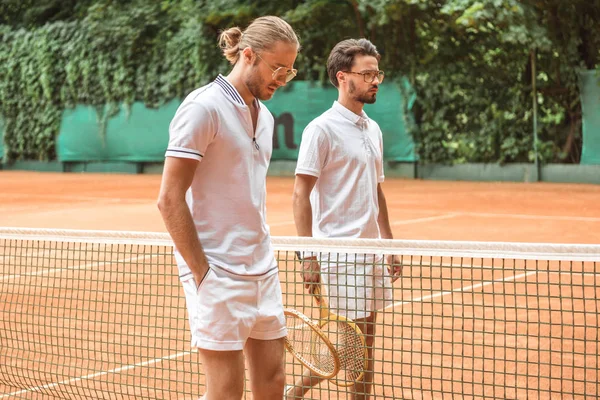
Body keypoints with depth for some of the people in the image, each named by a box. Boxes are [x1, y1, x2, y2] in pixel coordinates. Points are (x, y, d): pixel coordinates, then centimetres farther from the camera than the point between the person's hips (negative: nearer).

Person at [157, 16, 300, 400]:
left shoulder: (264, 116, 14)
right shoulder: (204, 107, -12)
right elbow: (170, 199, -15)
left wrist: (263, 259, 14)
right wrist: (202, 272, -15)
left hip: (262, 270, 8)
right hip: (218, 274, -8)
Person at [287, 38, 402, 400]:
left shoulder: (373, 129, 13)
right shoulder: (322, 129, -10)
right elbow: (301, 194, -13)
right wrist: (309, 257, -19)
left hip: (371, 250, 8)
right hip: (340, 252, -8)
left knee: (365, 340, 9)